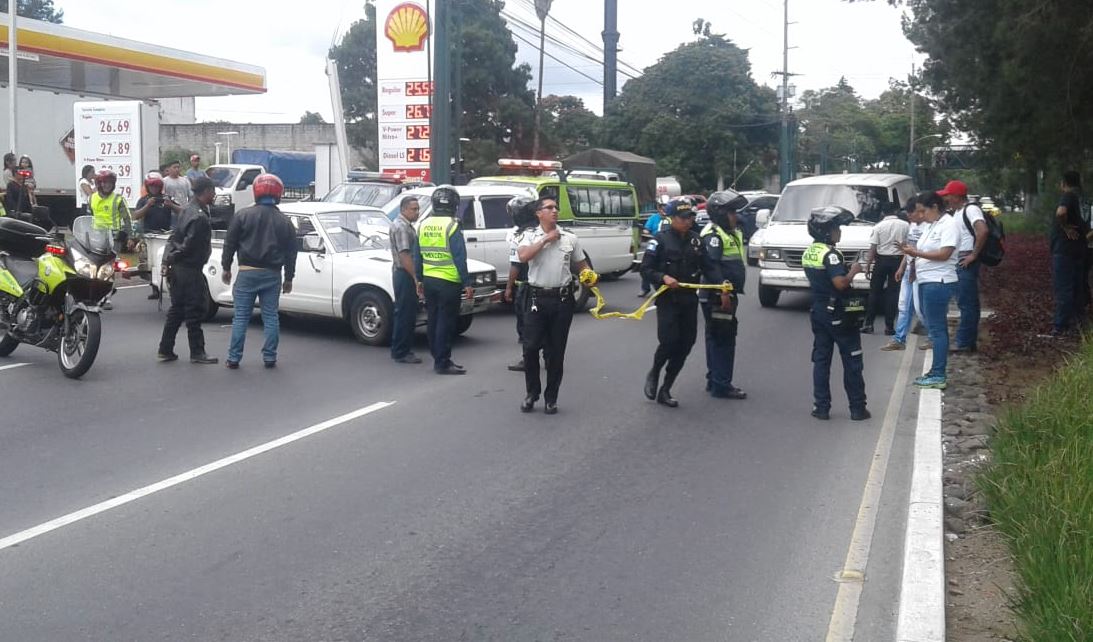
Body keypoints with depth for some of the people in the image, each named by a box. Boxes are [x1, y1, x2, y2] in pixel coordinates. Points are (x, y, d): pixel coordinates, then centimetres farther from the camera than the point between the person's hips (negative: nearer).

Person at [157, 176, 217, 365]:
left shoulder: (188, 210, 12)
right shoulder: (200, 218, -20)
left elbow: (175, 237, 15)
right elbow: (189, 246, -21)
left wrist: (168, 260, 12)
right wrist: (172, 259, -6)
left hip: (178, 268, 10)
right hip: (190, 270, -10)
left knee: (176, 310, 14)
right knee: (194, 312, -1)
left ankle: (165, 350, 17)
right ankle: (197, 353, 5)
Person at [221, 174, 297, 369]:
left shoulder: (243, 215, -2)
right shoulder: (284, 221, 5)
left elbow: (230, 244, -1)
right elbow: (290, 252, 8)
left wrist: (226, 268, 9)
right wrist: (289, 278, 15)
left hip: (247, 273, -2)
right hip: (272, 274, 2)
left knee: (241, 317, 3)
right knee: (270, 317, 9)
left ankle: (234, 358, 4)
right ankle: (270, 358, 9)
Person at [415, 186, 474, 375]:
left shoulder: (424, 225, 7)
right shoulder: (451, 226, -13)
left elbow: (418, 257, 12)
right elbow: (460, 258, -15)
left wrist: (420, 279, 20)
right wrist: (467, 284, -12)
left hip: (429, 280, 7)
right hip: (448, 282, -7)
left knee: (433, 320, 13)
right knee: (446, 322, -2)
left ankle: (438, 359, 22)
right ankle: (443, 363, 0)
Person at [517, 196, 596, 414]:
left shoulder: (570, 237, 7)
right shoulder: (530, 235, 1)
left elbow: (581, 264, 15)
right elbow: (523, 256, -19)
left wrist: (590, 275, -7)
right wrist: (546, 239, -14)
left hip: (562, 299, 2)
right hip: (537, 298, -1)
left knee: (556, 351, 6)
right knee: (530, 348, -2)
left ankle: (551, 398, 17)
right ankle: (531, 393, 17)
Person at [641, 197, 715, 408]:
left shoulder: (696, 240, 7)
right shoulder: (661, 240, -7)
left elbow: (707, 267, 7)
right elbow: (645, 269, -8)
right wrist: (663, 277, -25)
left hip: (689, 300, 5)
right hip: (667, 300, -5)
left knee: (685, 345, 4)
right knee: (669, 341, -15)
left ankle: (665, 390, 16)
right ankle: (653, 374, 17)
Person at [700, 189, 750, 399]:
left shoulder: (730, 232, 18)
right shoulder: (713, 235, -14)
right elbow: (711, 265, -25)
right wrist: (723, 290, -31)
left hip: (726, 295, 10)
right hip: (716, 297, -10)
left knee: (717, 339, 15)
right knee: (723, 340, -9)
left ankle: (714, 380, 24)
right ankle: (721, 385, -6)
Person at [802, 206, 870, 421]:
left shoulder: (809, 253, 7)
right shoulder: (830, 254, -19)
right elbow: (840, 283, -28)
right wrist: (853, 271, -10)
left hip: (819, 312, 7)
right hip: (839, 314, -7)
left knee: (821, 360, 10)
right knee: (852, 362, 3)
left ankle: (821, 407, 10)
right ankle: (857, 408, 8)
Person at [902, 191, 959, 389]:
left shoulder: (949, 224, -10)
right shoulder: (931, 226, 18)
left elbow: (944, 254, -19)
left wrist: (916, 252, -15)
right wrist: (912, 251, 4)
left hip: (938, 283, -9)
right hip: (926, 282, 9)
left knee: (937, 329, -8)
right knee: (934, 328, 12)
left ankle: (938, 376, -6)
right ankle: (936, 372, 17)